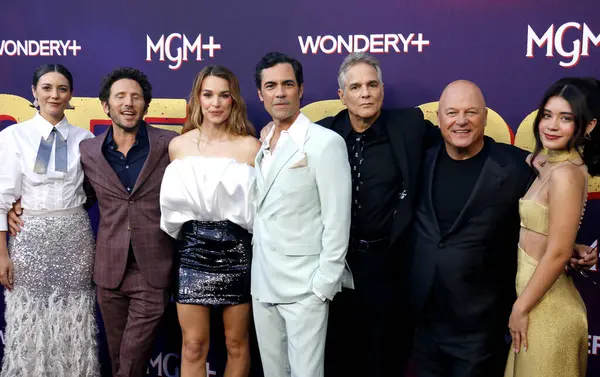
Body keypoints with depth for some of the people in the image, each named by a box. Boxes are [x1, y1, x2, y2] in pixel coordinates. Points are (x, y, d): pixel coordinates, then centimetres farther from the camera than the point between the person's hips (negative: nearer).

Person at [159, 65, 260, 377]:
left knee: (236, 343, 10)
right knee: (193, 346, 5)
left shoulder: (250, 146, -4)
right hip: (192, 250, 2)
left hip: (237, 250, -1)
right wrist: (183, 229, 14)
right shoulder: (178, 145, 5)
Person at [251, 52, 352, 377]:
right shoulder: (263, 146, 11)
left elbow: (337, 222, -13)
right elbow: (262, 217, 12)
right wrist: (257, 270, 6)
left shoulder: (325, 142, -11)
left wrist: (324, 286, -14)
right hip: (262, 284, 7)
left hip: (304, 286, -6)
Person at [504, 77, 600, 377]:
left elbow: (558, 254, -22)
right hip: (541, 297, 8)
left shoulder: (566, 174, -22)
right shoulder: (547, 163, 5)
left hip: (546, 306, -8)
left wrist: (520, 308, -14)